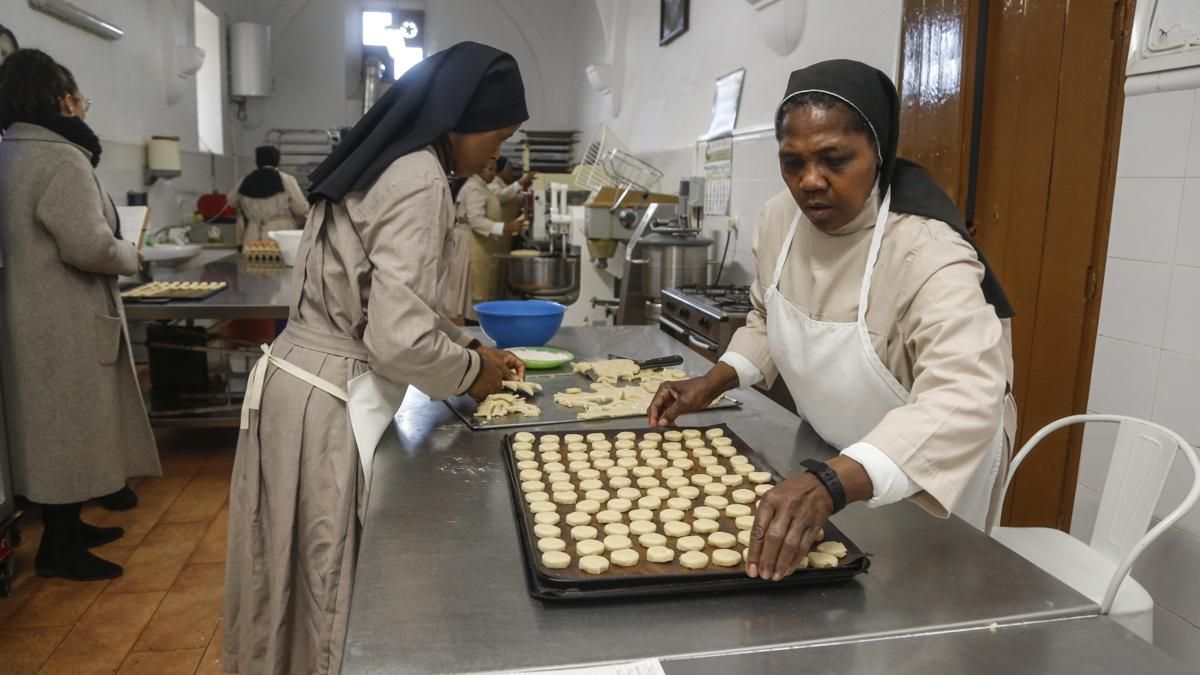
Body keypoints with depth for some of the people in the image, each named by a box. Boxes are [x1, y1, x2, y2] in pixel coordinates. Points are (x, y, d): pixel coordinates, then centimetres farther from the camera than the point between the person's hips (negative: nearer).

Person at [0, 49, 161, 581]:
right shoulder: (61, 158, -19)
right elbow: (88, 245, -25)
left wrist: (116, 252, 14)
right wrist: (131, 256, -6)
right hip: (64, 322, -9)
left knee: (61, 430, 19)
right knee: (67, 429, 2)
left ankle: (64, 528, 32)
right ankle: (58, 548, 15)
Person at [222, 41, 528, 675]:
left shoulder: (385, 161, 11)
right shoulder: (420, 181, -19)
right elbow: (397, 338, -25)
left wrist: (468, 346, 15)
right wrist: (471, 372, -7)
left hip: (297, 378, 9)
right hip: (333, 402, -9)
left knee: (299, 571, 23)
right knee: (329, 580, 9)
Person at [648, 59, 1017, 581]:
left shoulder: (927, 255, -33)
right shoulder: (779, 219, -11)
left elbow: (964, 402, -47)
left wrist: (830, 484, -60)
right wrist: (712, 383, -9)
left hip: (930, 469, -6)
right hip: (831, 458, 6)